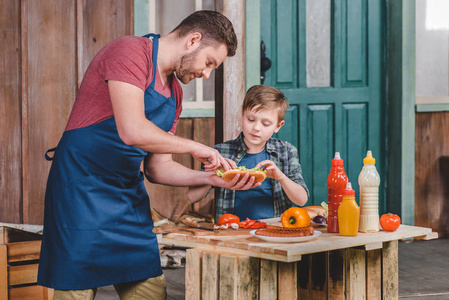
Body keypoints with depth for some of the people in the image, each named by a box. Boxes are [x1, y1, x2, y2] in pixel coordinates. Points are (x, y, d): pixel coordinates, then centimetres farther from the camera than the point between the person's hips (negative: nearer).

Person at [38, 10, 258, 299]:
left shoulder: (174, 92, 14)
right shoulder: (130, 52, -13)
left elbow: (157, 168, 15)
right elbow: (133, 131, -27)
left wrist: (209, 177, 0)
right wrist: (193, 147, -15)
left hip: (130, 195, 8)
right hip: (81, 187, -8)